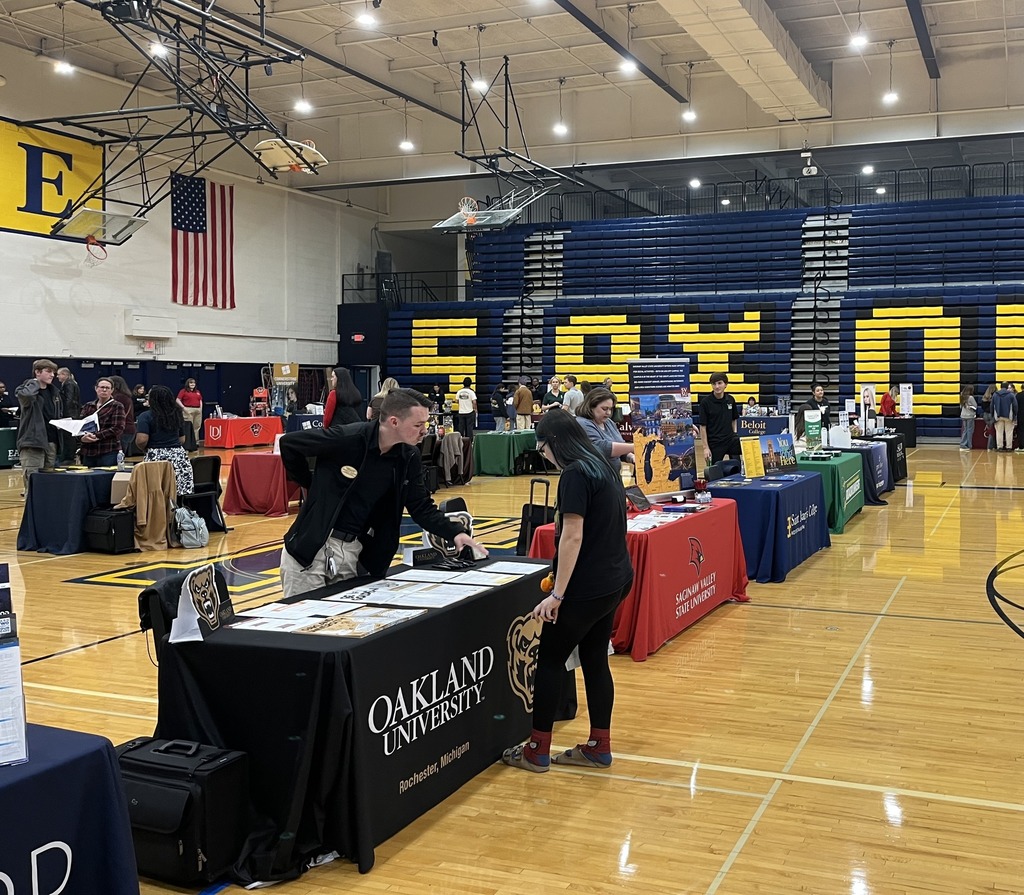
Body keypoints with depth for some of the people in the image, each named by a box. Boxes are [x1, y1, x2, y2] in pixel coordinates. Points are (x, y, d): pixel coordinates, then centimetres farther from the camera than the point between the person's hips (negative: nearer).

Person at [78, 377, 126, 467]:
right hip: (88, 452, 5)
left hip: (109, 452, -5)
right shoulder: (88, 406, 17)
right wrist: (82, 437, -11)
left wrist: (96, 436, -15)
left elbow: (118, 429, -9)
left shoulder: (117, 406, 2)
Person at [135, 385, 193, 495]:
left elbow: (141, 441, -13)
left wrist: (145, 449, 6)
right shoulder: (177, 415, 13)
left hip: (156, 458, -5)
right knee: (180, 495, 2)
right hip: (179, 457, 5)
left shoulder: (146, 416, -4)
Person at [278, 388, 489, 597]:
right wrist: (310, 485, -2)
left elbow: (421, 507, 4)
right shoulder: (347, 438, -21)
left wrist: (455, 532, -11)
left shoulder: (409, 457, -2)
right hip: (311, 545, -5)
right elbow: (288, 443, -11)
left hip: (353, 550, 5)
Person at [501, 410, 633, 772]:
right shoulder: (601, 467, 11)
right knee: (595, 659, 15)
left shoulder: (575, 474, -16)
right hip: (614, 580, 9)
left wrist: (557, 594, -19)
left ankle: (538, 750, 10)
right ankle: (599, 746, 21)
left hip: (587, 587, -9)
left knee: (550, 660, 3)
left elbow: (572, 537, -21)